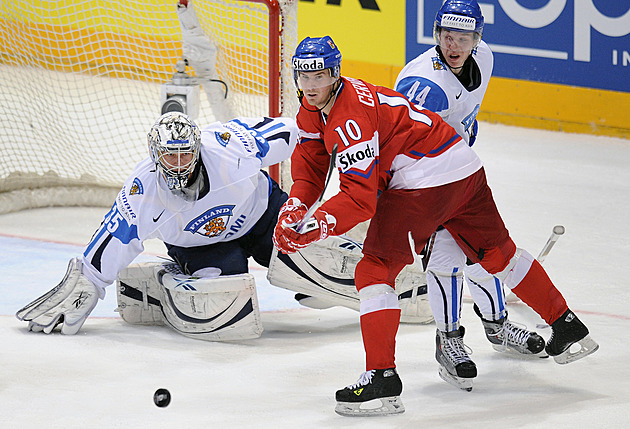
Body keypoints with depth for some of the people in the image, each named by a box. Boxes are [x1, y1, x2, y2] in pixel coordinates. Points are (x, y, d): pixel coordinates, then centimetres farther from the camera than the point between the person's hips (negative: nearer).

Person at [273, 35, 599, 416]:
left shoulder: (350, 118, -20)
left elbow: (360, 198, -24)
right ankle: (567, 327, 36)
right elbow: (311, 160, 16)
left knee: (375, 269, -9)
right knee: (498, 253, 24)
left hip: (425, 180, -11)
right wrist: (295, 206, 0)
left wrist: (317, 228, -30)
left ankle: (381, 378, -16)